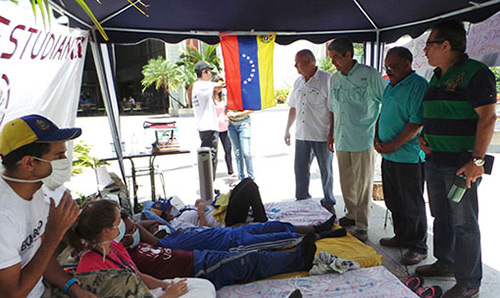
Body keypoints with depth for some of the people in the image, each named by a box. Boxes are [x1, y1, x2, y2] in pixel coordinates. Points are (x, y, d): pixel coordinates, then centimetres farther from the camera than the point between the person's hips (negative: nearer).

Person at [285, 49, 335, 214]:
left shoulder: (327, 80, -10)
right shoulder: (298, 82, 12)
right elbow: (293, 108, 18)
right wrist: (287, 130, 18)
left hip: (322, 136, -6)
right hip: (302, 135, 6)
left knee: (326, 171, 8)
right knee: (300, 170, 11)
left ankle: (329, 203, 24)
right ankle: (301, 201, 25)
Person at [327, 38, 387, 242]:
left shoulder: (370, 75, -9)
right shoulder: (334, 79, 10)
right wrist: (331, 133, 18)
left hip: (362, 140, -6)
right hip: (341, 140, 6)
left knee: (363, 184, 2)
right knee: (346, 182, 15)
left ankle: (362, 227, 12)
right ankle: (352, 214, 35)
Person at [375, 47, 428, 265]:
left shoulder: (419, 86, -14)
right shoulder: (391, 86, 14)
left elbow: (416, 123, -20)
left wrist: (392, 146, -17)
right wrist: (377, 138, 6)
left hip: (409, 157, -9)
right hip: (388, 156, 9)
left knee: (413, 206, 3)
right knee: (393, 202, 18)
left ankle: (418, 247, 18)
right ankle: (401, 237, 35)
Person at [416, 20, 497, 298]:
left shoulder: (475, 72, -10)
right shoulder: (437, 77, 15)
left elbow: (488, 118, -16)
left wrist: (477, 160, -22)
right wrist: (424, 136, 7)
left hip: (462, 163, -8)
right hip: (435, 161, 8)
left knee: (464, 223, 0)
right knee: (442, 217, 18)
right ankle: (445, 262, 34)